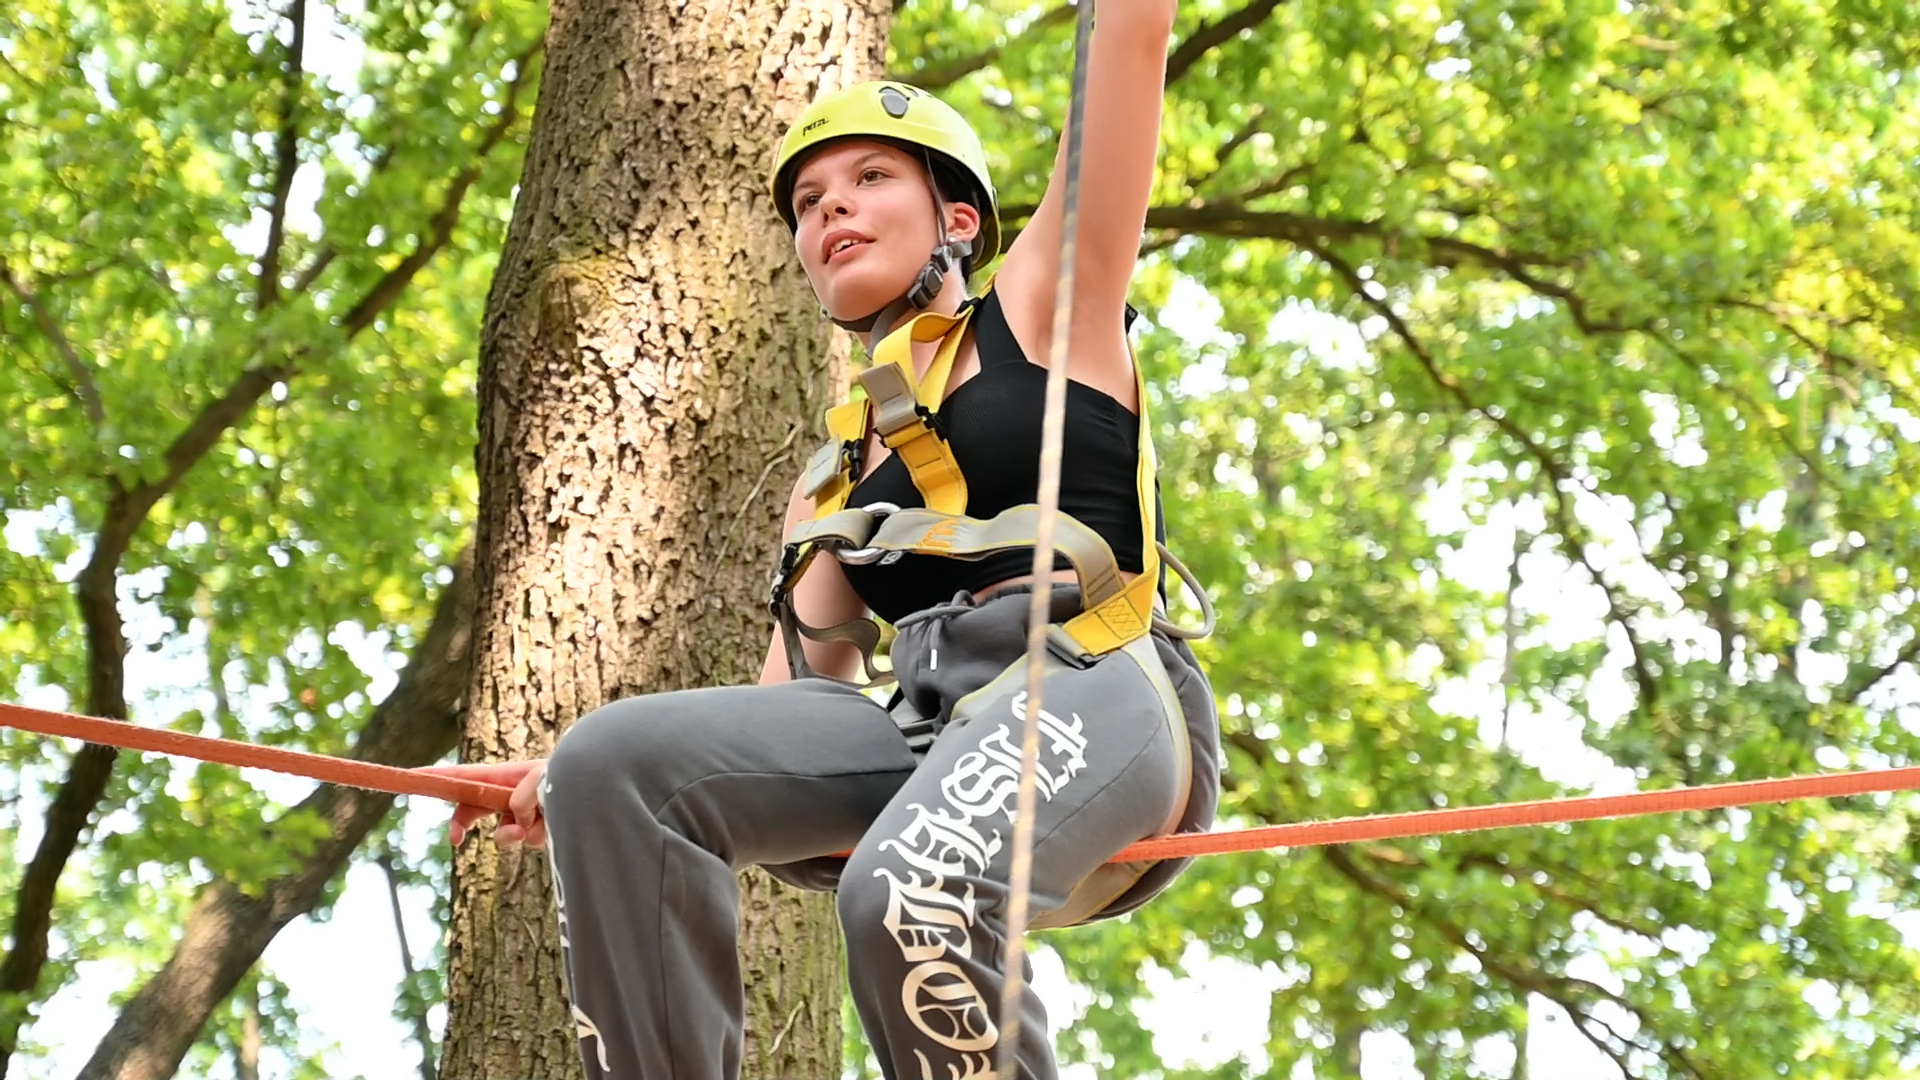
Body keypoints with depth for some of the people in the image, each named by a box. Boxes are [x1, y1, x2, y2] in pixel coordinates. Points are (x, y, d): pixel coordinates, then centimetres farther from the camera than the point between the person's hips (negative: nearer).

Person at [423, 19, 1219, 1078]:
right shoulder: (831, 482, 29)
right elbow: (800, 689, 18)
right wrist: (580, 784, 6)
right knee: (610, 761, -17)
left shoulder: (1042, 311, 16)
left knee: (908, 891, -37)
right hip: (926, 729, 6)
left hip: (1097, 693, -6)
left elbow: (1132, 44, 8)